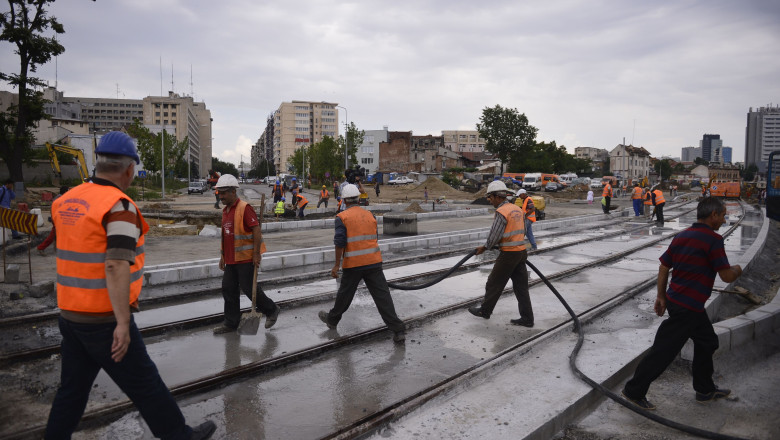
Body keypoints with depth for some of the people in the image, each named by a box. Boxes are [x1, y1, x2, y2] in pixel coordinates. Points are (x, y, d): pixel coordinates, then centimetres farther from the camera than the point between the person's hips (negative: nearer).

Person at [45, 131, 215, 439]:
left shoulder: (67, 201, 5)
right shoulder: (120, 206, -19)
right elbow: (117, 266, -27)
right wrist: (123, 323, -26)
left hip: (69, 315, 7)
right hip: (105, 321, -7)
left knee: (73, 387, 20)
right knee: (144, 385, 7)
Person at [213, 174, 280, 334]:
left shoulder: (244, 208, -15)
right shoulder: (225, 210, 13)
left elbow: (257, 230, -20)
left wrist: (256, 254, -22)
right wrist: (223, 256, 20)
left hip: (246, 258, -9)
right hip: (231, 259, 9)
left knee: (249, 288, -2)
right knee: (228, 289, 9)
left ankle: (271, 310, 19)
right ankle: (231, 323, 19)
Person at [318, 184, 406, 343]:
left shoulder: (342, 217, -5)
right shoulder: (370, 215, 9)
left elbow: (340, 242, -13)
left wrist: (337, 264, -7)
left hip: (353, 264, -3)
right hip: (374, 262, 3)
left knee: (345, 294, 16)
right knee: (382, 295, 1)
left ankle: (332, 319, 40)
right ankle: (398, 330, -4)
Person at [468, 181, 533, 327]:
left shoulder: (501, 212, -16)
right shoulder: (518, 209, 10)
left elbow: (493, 236, -17)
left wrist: (485, 247, 2)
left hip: (508, 254, -8)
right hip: (522, 252, 8)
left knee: (494, 283, 8)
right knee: (521, 286, 10)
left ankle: (485, 310, 23)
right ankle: (527, 318, 12)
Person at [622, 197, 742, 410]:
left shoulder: (682, 236, 9)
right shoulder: (713, 239, -16)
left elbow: (664, 267, 11)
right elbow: (726, 276, -15)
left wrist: (661, 295, 17)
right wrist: (737, 270, 8)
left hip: (675, 298, 9)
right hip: (688, 306, -9)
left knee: (707, 341, 24)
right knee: (664, 349, -2)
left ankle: (705, 390, 39)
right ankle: (634, 390, 7)